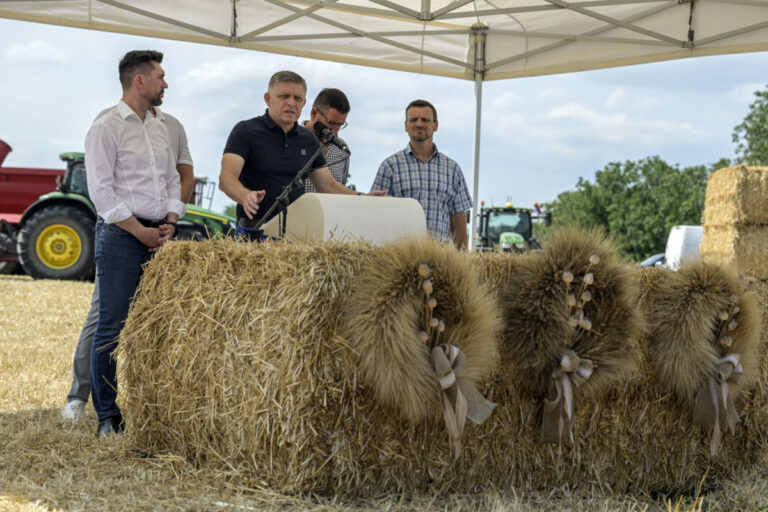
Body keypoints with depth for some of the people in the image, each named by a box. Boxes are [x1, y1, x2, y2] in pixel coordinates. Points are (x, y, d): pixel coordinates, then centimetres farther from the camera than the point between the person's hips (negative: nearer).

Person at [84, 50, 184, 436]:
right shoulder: (106, 127, -5)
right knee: (112, 327, -5)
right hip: (120, 236, -7)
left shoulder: (160, 129, 17)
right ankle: (107, 416, 1)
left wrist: (169, 223, 3)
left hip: (159, 236, 7)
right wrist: (140, 231, -13)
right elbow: (101, 190, -11)